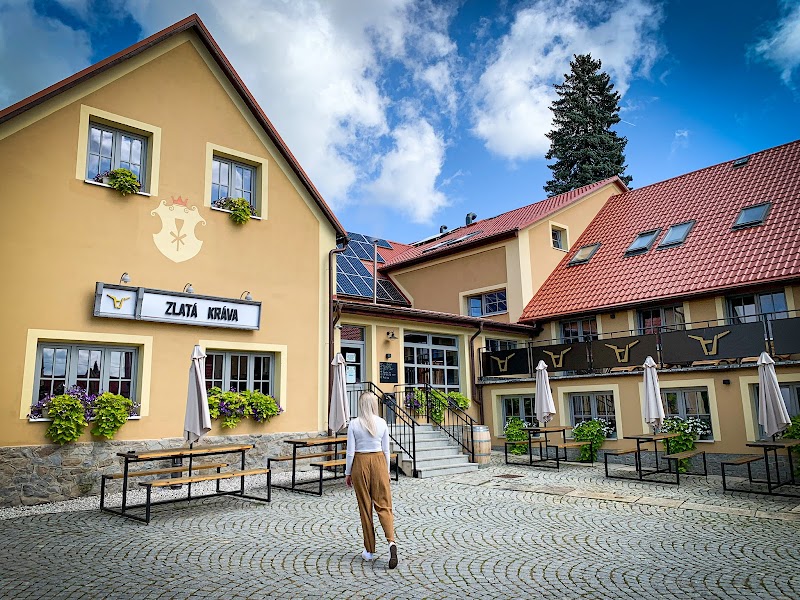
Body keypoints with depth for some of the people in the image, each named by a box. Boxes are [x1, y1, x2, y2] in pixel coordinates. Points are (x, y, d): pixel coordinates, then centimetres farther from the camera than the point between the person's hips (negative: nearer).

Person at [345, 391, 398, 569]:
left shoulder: (354, 424, -8)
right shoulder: (382, 423, -2)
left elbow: (350, 451, -7)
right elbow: (386, 450, 3)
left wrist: (348, 473, 4)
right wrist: (387, 471, 14)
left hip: (360, 463, -1)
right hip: (378, 462, 1)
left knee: (365, 507, 9)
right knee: (383, 504, 5)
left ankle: (370, 550, 16)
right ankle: (391, 541, -17)